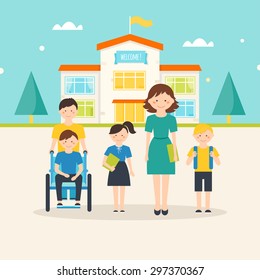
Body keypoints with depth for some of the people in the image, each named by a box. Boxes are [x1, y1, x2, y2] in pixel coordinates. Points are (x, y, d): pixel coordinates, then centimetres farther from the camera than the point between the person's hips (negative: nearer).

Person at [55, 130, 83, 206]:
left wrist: (76, 176, -17)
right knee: (57, 177, -35)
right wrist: (64, 174, -19)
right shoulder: (60, 155, 2)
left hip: (74, 176, 0)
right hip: (63, 176, 0)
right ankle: (59, 201, -33)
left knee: (79, 177, -35)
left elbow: (81, 168, 3)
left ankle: (78, 201, -32)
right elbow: (56, 169, 0)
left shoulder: (77, 155, 3)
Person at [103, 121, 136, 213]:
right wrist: (110, 167, -21)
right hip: (114, 169, 0)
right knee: (115, 190, 4)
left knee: (122, 190, 5)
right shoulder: (110, 149, -5)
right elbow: (104, 162, -6)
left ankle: (122, 207, 10)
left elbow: (129, 160, 6)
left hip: (123, 169, 0)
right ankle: (115, 207, 10)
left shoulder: (126, 149, -2)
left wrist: (131, 170, 4)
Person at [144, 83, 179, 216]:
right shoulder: (150, 119, -2)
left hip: (167, 147, 0)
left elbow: (173, 136, 1)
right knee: (156, 177, 4)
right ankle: (157, 204, 11)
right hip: (155, 147, 0)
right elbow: (148, 136, 2)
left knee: (165, 177, 4)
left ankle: (164, 204, 12)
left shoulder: (171, 119, -2)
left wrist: (175, 153, -1)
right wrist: (146, 152, 0)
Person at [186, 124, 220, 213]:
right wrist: (192, 156, -23)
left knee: (208, 191, 1)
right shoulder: (194, 149, -2)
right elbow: (188, 163, -3)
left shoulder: (212, 150, -2)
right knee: (198, 191, 1)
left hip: (208, 173, 0)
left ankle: (208, 208, 8)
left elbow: (218, 163, -4)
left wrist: (214, 156, -24)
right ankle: (198, 208, 8)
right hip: (198, 173, 0)